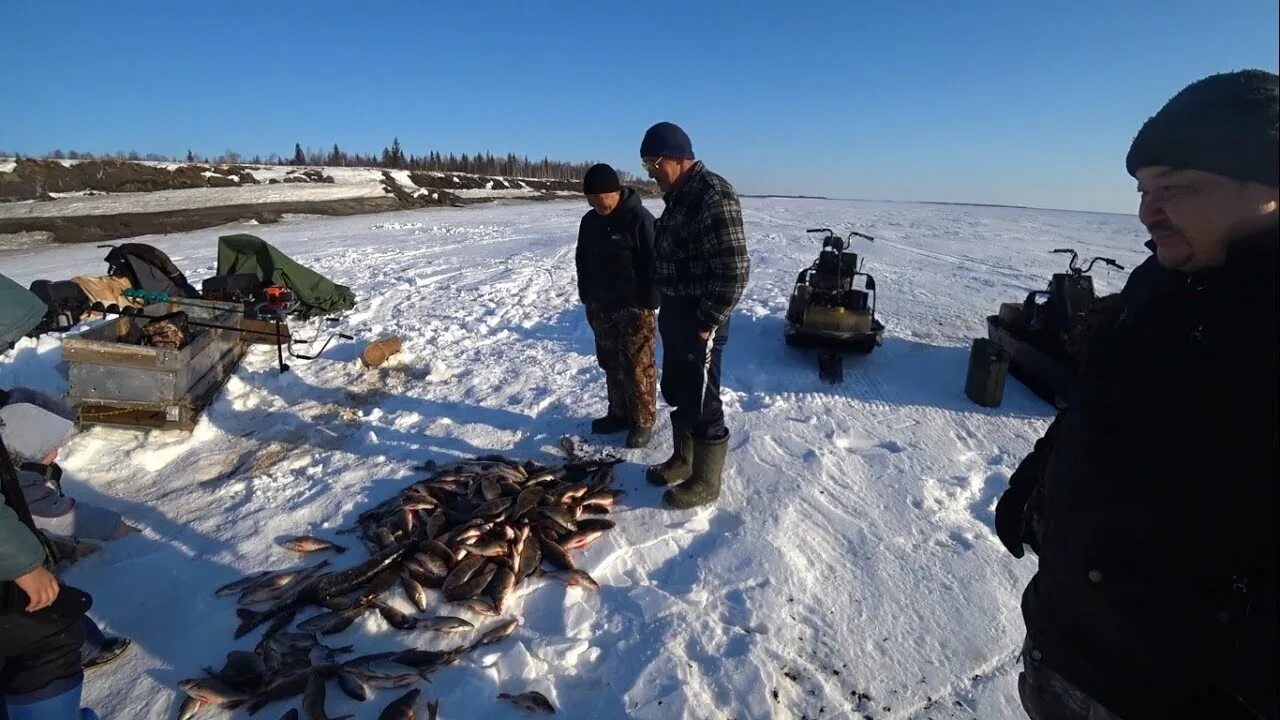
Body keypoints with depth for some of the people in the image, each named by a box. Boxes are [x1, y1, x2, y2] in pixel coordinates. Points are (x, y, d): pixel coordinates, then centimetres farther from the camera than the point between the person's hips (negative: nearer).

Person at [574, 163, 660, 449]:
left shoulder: (639, 218, -14)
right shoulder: (589, 221, 8)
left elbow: (655, 262, -15)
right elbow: (582, 261, 17)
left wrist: (648, 303, -16)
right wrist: (587, 299, 13)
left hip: (634, 307, -7)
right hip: (602, 307, 7)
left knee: (637, 367, 0)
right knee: (611, 365, 15)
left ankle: (642, 421, 12)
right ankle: (619, 414, 28)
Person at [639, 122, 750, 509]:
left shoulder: (713, 196, -20)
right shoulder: (678, 195, 12)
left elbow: (734, 269, -24)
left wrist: (708, 322, -19)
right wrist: (667, 308, 16)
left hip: (699, 319, -10)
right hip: (675, 314, 10)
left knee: (702, 402, 2)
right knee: (677, 393, 20)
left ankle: (705, 482, 18)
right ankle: (683, 460, 38)